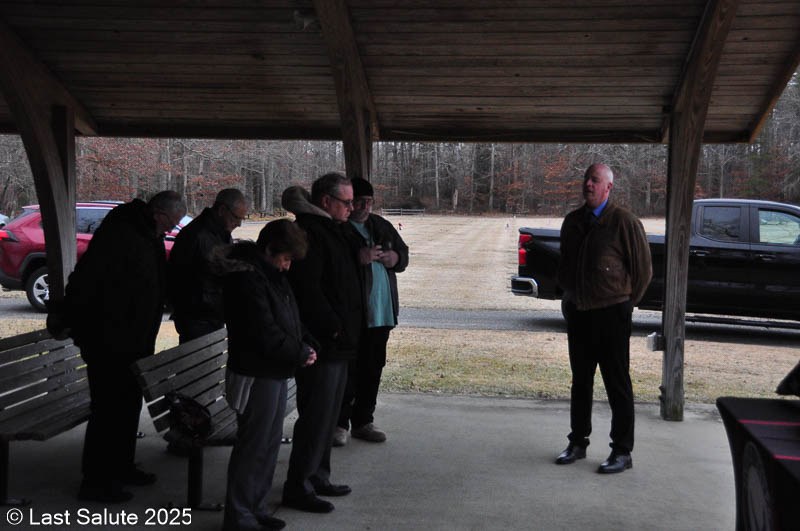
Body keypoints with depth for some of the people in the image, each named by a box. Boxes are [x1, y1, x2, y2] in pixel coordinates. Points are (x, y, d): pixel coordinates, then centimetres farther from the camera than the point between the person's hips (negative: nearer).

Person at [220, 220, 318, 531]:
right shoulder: (247, 280, -20)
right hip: (256, 376, -10)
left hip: (275, 374, 10)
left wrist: (306, 344, 1)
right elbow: (265, 333, -24)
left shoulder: (271, 275, 12)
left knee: (270, 443, 17)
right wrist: (301, 353, -13)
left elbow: (288, 319, 18)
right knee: (253, 446, -2)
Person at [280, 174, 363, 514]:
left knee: (327, 416, 17)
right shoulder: (308, 233, -15)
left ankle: (317, 478, 28)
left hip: (337, 344, 10)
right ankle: (298, 487, 5)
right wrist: (333, 326, -18)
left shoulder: (332, 231, 17)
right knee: (316, 416, -5)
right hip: (320, 344, -10)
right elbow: (307, 289, -24)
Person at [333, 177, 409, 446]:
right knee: (347, 370, -4)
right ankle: (339, 424, 8)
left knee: (372, 368, 13)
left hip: (381, 312, 7)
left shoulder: (381, 226, 15)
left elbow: (403, 251, 25)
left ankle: (363, 421, 24)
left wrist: (396, 257, 2)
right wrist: (357, 258, -26)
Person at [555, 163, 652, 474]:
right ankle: (577, 443, 26)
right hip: (578, 314, 6)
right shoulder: (572, 221, 10)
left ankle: (622, 452, 9)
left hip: (611, 315, -6)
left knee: (618, 385, 1)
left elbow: (643, 269, -4)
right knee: (580, 382, 14)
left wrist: (625, 304, 1)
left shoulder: (623, 221, -8)